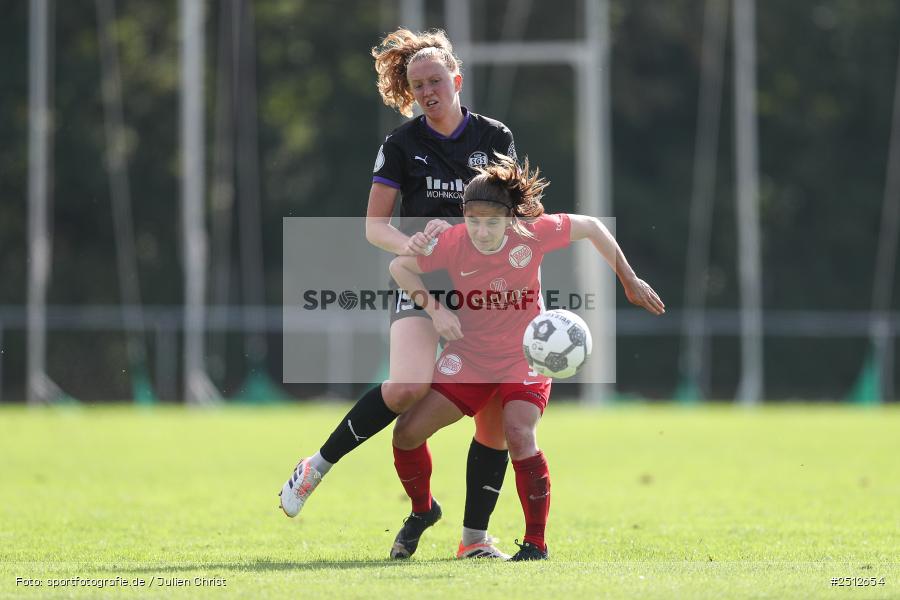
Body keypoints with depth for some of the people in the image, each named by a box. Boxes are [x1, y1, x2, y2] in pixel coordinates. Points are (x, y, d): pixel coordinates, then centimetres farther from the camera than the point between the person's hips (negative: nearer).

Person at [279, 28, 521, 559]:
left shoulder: (496, 138, 4)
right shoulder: (402, 145, 0)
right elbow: (374, 225, 1)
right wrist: (409, 244, -21)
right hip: (422, 284, -3)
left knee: (497, 419, -5)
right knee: (408, 387, -28)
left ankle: (475, 537, 6)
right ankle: (319, 466, -11)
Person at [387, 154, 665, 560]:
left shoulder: (532, 234, -21)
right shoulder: (452, 243, -18)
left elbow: (591, 227, -5)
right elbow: (399, 267, -3)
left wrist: (630, 282, 0)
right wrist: (434, 307, -18)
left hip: (524, 357, -2)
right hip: (469, 354, 2)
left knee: (520, 438, -26)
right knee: (407, 432, -5)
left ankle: (536, 543, -10)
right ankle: (422, 510, 25)